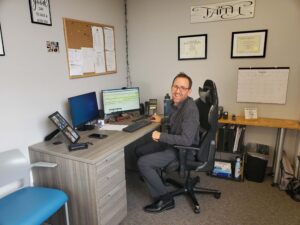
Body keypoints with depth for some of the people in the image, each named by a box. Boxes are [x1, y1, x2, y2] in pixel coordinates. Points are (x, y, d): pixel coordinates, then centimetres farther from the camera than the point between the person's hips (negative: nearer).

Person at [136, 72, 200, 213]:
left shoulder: (190, 109, -28)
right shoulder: (175, 103, 0)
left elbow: (186, 140, -34)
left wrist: (161, 136, -26)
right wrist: (162, 120, 15)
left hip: (182, 151, -9)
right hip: (171, 143, 9)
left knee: (143, 162, -18)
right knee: (139, 151, 14)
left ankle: (165, 199, -2)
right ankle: (154, 178, 35)